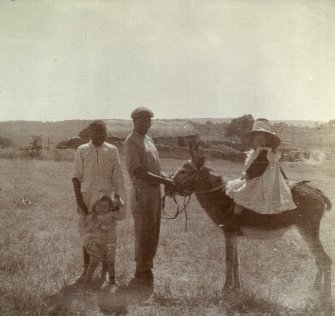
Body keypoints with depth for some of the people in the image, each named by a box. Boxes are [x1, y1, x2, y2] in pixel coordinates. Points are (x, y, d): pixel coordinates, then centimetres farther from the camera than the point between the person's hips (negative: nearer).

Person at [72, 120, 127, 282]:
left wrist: (120, 199, 1)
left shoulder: (112, 150, 5)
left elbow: (117, 177, 6)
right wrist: (79, 200, -5)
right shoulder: (82, 151, 4)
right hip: (87, 197, 0)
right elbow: (76, 177, 3)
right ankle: (86, 269, 15)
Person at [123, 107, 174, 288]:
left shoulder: (148, 140, 17)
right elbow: (138, 172, -18)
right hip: (142, 193, -9)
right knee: (144, 236, -5)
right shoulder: (132, 142, -10)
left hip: (155, 192, 9)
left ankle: (146, 272, 22)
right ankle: (141, 276, 4)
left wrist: (170, 181, 8)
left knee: (152, 235, 13)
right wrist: (164, 181, -16)